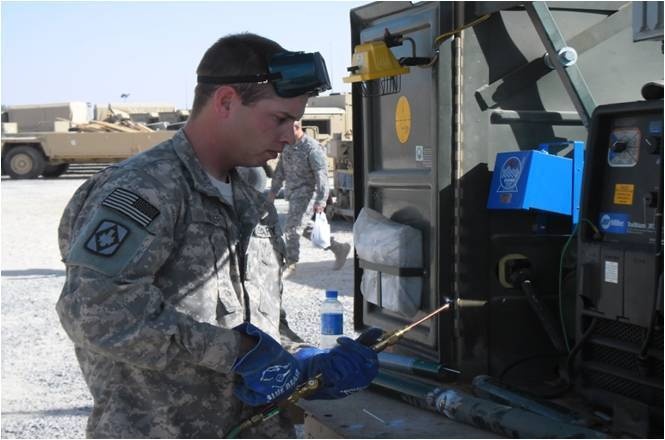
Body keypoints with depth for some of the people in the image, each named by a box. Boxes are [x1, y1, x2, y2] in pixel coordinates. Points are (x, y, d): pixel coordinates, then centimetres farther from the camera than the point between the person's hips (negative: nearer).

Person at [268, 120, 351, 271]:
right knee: (305, 229, 15)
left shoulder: (312, 148, -18)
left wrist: (321, 201, -26)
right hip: (293, 194, 9)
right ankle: (338, 248, 25)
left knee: (292, 230, -8)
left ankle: (289, 266, 4)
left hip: (306, 194, -9)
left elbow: (321, 175, -21)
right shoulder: (287, 146, 7)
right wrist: (273, 190, 17)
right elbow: (280, 170, 18)